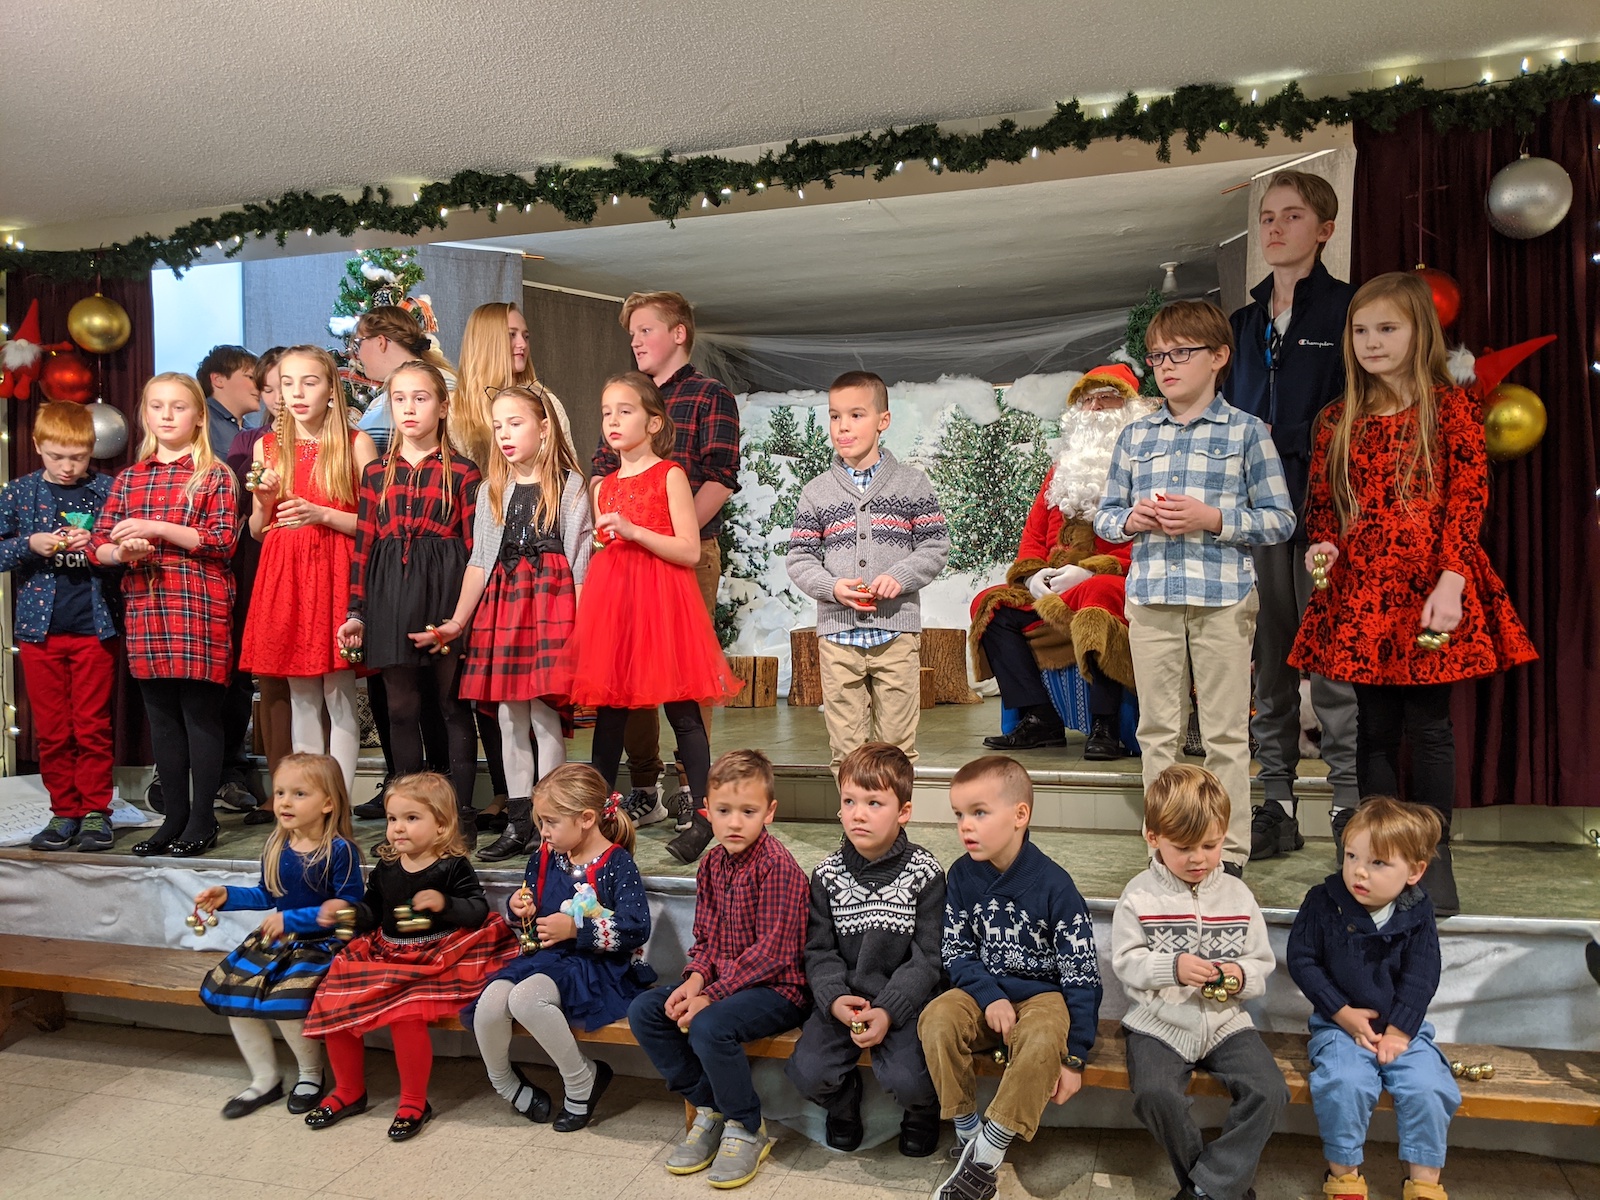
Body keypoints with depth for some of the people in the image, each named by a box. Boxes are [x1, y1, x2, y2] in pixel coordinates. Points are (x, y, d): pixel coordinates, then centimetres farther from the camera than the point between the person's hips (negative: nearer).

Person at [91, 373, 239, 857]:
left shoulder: (214, 475, 2)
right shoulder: (128, 479, 15)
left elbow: (222, 540, -9)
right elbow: (98, 544, 14)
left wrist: (156, 528, -14)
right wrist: (121, 551, -8)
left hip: (199, 609, -5)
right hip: (144, 608, 5)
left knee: (200, 712, -1)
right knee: (161, 715, 10)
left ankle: (202, 819, 9)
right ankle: (174, 817, 19)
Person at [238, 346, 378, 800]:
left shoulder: (355, 444, 1)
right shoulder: (268, 448, 11)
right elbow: (257, 530, 15)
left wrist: (322, 515, -14)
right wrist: (264, 503, -5)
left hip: (336, 575, -3)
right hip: (285, 576, 3)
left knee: (340, 696, -2)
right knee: (301, 698, 8)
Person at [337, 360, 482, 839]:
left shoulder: (462, 472, 0)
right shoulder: (376, 472, 11)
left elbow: (475, 548, -2)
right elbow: (363, 544, 10)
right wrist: (355, 610, 6)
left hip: (444, 589, -3)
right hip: (389, 593, 4)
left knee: (452, 704, 3)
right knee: (401, 706, 8)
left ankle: (461, 812, 13)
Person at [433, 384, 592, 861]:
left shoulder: (569, 485, 2)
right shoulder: (492, 491, 14)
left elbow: (580, 562, -1)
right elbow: (479, 561, 12)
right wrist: (459, 621, 6)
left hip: (551, 598, -4)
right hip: (501, 603, 5)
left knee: (545, 713, -6)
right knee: (509, 715, 5)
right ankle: (518, 824, 14)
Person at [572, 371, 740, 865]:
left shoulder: (669, 475, -2)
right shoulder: (604, 486, 15)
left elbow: (691, 551, -10)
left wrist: (635, 531, -18)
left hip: (660, 598, -5)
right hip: (610, 601, 5)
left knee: (680, 709, -4)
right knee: (608, 708, 9)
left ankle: (703, 815, 3)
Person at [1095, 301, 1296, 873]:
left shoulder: (1245, 432, 2)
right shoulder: (1135, 435, 12)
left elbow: (1280, 519, -1)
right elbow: (1105, 515, 16)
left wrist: (1213, 517, -15)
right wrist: (1132, 519, -7)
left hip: (1222, 598, -3)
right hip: (1150, 599, 3)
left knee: (1226, 735, 3)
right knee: (1157, 731, 9)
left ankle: (1229, 857, 15)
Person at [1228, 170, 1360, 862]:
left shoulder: (1348, 308, 1)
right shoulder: (1246, 321, 18)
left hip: (1323, 507, -5)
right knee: (1266, 661, 8)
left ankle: (1351, 804, 9)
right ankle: (1277, 805, 18)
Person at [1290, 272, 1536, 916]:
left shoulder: (1451, 408, -1)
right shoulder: (1338, 420, 10)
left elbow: (1468, 501, -6)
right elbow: (1321, 503, 15)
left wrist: (1450, 581, -15)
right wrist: (1323, 545, -5)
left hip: (1429, 593, -3)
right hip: (1360, 593, 3)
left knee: (1429, 724, 3)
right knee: (1374, 726, 10)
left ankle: (1433, 856, 17)